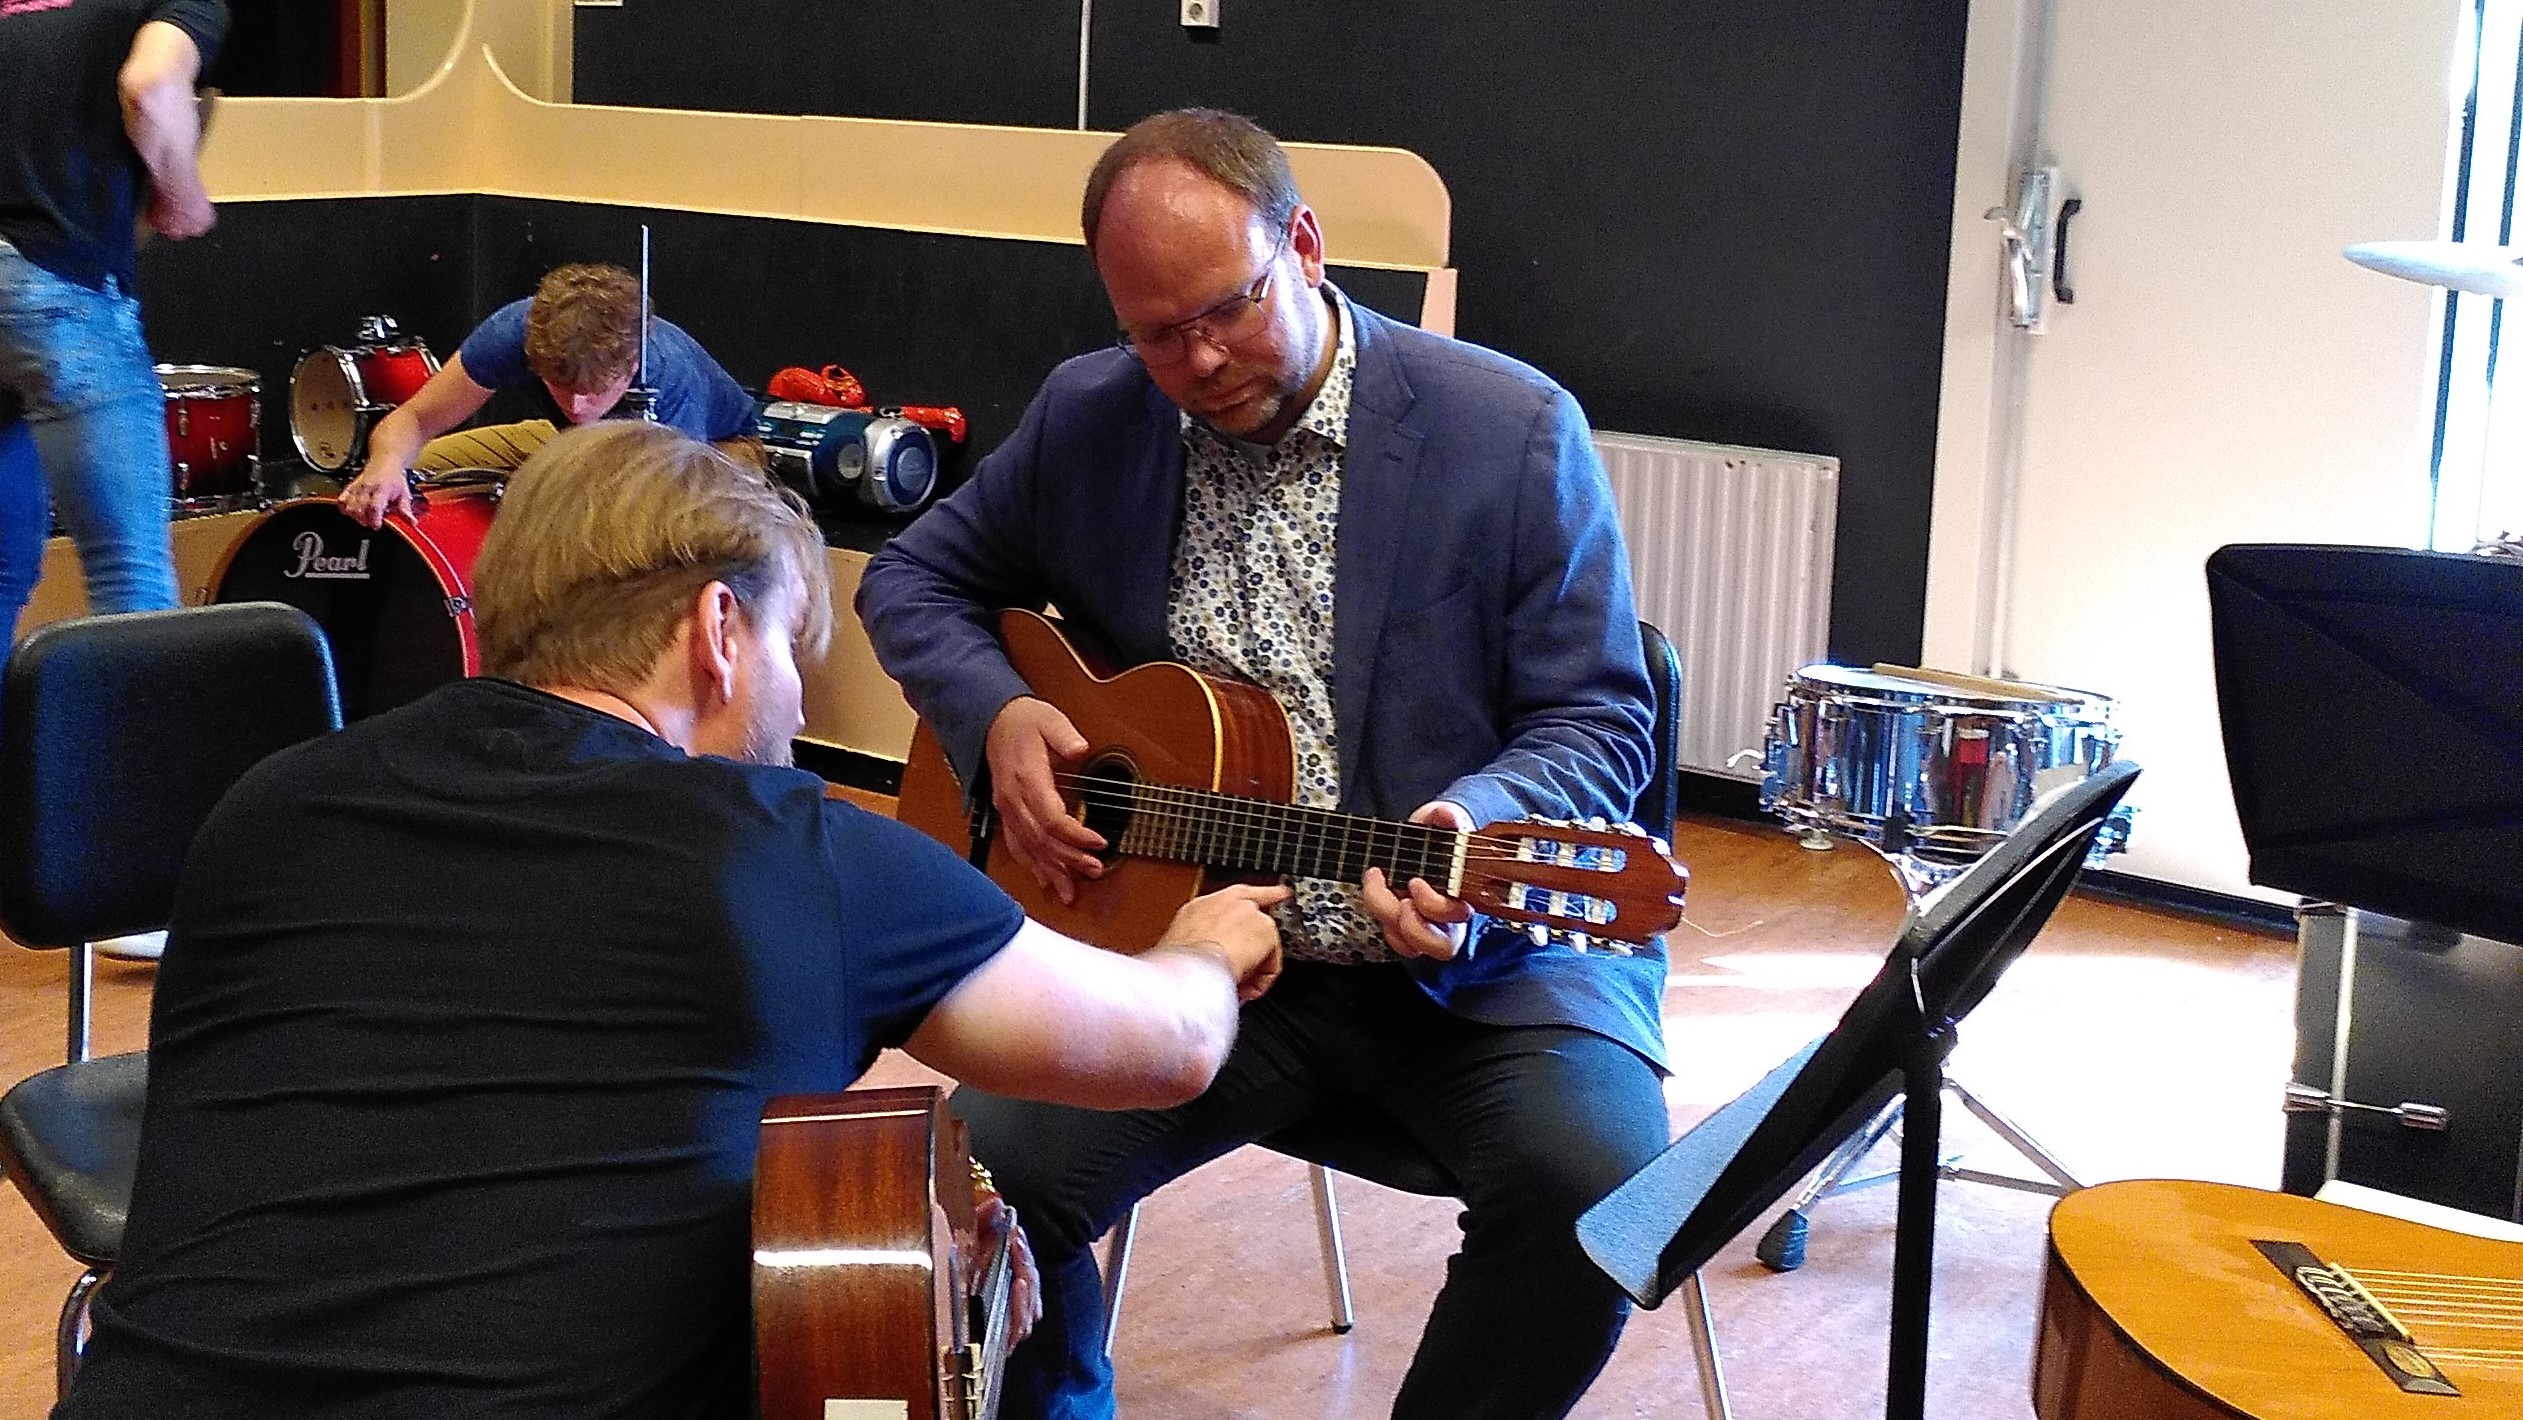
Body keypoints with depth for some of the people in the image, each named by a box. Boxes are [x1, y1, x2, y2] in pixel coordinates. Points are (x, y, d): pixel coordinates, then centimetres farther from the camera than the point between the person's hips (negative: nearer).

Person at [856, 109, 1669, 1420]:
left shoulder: (1514, 432, -7)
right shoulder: (1085, 419, 4)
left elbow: (1597, 721, -5)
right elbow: (912, 578, 17)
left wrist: (1474, 825, -27)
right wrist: (996, 716, -4)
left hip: (1475, 937, -2)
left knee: (1593, 1175, -30)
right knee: (988, 1164, -21)